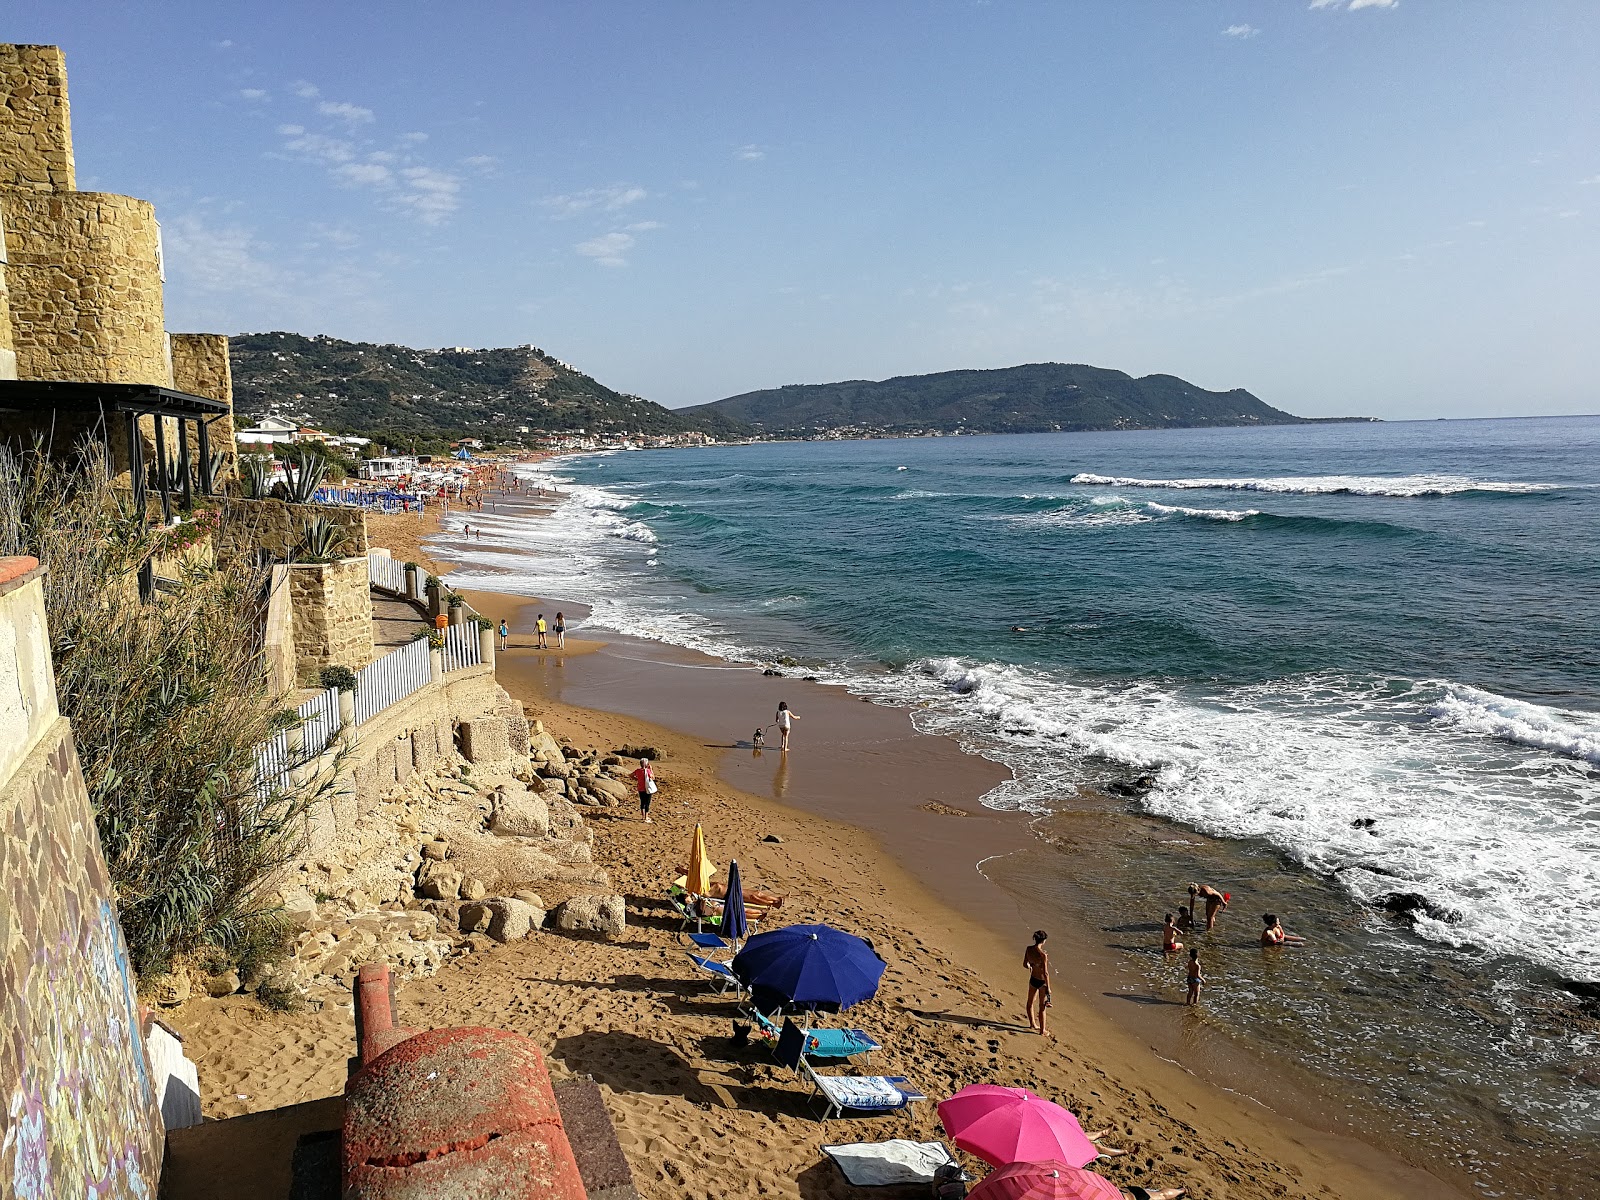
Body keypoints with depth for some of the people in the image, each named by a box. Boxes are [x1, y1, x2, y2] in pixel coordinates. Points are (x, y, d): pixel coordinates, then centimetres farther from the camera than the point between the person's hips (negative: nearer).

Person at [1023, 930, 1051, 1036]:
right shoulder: (1043, 955, -28)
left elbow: (1025, 964, 4)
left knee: (1030, 1002, 27)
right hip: (1042, 981, -6)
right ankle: (1042, 1031, 23)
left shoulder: (1028, 949, -10)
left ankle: (1032, 1024, 45)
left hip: (1033, 979, 6)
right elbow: (1045, 973, -23)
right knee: (1042, 1007, 10)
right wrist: (1048, 988, -13)